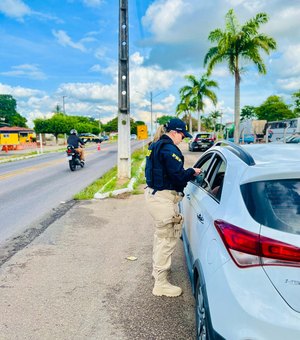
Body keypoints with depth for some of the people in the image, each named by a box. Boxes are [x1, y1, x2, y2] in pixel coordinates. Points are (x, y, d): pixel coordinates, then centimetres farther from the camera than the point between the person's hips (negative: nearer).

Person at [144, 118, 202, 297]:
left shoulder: (156, 146, 14)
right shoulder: (169, 149, -17)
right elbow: (178, 176, -21)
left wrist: (187, 173, 16)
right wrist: (192, 172, -2)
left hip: (154, 193, 11)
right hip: (163, 198, -11)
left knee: (161, 234, 26)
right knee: (168, 239, -1)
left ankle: (158, 268, 44)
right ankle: (161, 284, 9)